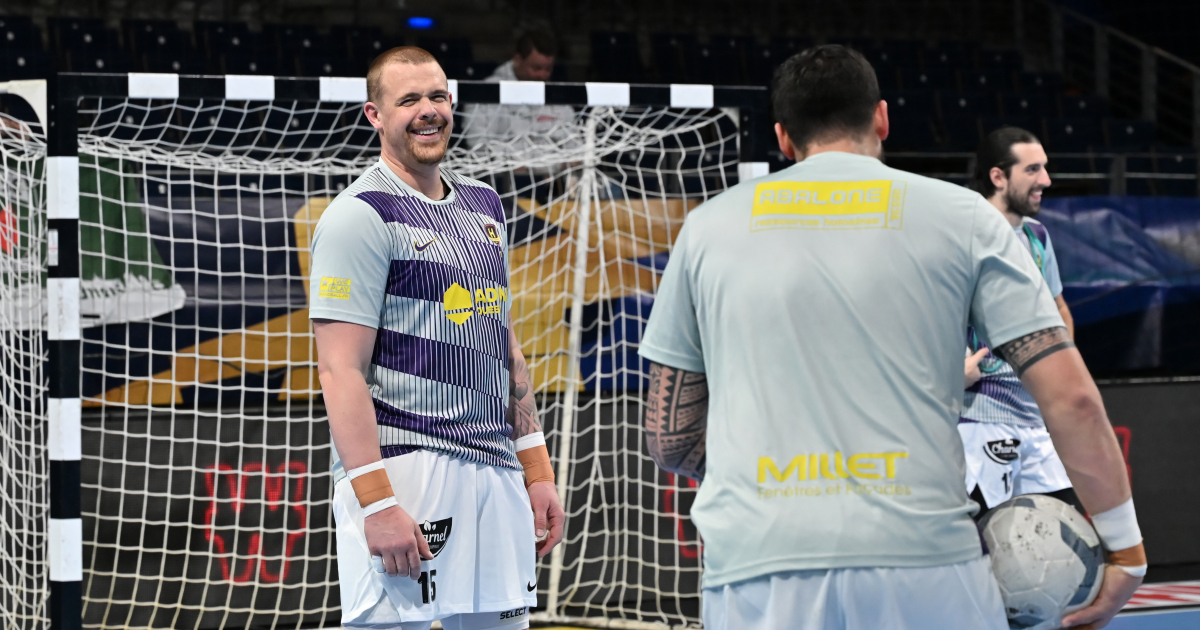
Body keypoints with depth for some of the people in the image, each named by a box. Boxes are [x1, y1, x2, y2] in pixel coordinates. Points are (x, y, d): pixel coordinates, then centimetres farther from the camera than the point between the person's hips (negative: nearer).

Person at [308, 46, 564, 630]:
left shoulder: (482, 204, 18)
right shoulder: (359, 215, -7)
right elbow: (341, 371, -14)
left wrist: (537, 470, 16)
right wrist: (375, 501, -21)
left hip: (494, 471, 7)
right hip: (402, 467, -7)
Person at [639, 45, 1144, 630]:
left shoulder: (707, 226, 15)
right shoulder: (961, 214, 11)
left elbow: (668, 435, 17)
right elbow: (1071, 396, 4)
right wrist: (1126, 550, 11)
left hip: (752, 567, 1)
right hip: (926, 566, -1)